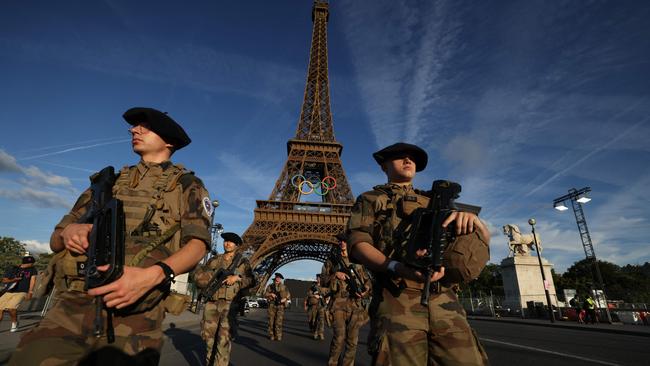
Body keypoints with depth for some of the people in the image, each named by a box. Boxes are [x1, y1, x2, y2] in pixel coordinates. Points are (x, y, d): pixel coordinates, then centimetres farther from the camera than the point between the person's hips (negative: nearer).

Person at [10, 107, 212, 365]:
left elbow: (198, 243, -7)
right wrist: (68, 232, -6)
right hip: (74, 306, 4)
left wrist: (153, 275, -25)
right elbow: (55, 240, 19)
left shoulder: (186, 184, 6)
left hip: (137, 314, -3)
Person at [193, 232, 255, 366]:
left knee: (224, 340, -9)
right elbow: (198, 275, 10)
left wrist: (237, 277, -14)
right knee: (209, 337, 10)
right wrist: (213, 276, -7)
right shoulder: (214, 260, 14)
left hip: (230, 305, -3)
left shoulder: (242, 262, 7)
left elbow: (251, 281, 2)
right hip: (212, 304, 3)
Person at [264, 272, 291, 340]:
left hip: (280, 306, 0)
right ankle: (271, 335, 11)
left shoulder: (284, 287, 9)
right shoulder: (270, 286, 9)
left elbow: (288, 296, 9)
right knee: (271, 320, 0)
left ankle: (278, 336, 1)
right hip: (272, 305, 0)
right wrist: (271, 294, -13)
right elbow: (265, 294, 5)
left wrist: (284, 299, -10)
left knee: (279, 321, -6)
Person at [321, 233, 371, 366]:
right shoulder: (331, 261, 10)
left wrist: (365, 291, -5)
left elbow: (367, 280, 15)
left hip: (355, 304, 3)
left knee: (352, 340, 4)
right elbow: (323, 280, 6)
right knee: (339, 337, -13)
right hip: (338, 304, -2)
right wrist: (335, 274, -10)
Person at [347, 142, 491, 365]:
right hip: (396, 301, -3)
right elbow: (358, 244, -1)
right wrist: (397, 267, -21)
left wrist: (471, 218, -5)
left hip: (445, 301, 4)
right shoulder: (370, 200, 15)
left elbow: (484, 238, 20)